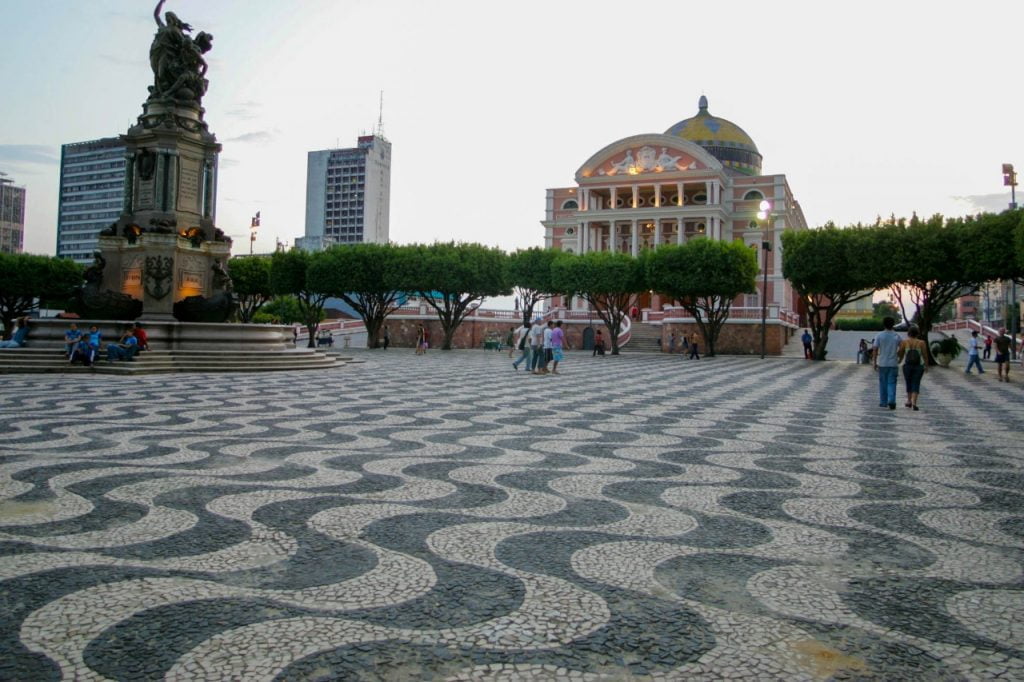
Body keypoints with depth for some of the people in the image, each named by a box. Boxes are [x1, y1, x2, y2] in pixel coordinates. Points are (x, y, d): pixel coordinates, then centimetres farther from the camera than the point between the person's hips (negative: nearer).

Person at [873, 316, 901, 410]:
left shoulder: (879, 335, -4)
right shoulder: (897, 336, -1)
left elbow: (875, 349, -6)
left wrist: (875, 362, 1)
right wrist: (899, 358, 21)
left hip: (882, 363, 0)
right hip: (893, 363, 0)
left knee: (883, 383, 11)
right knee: (891, 383, 2)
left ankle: (883, 402, 18)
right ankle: (891, 401, -14)